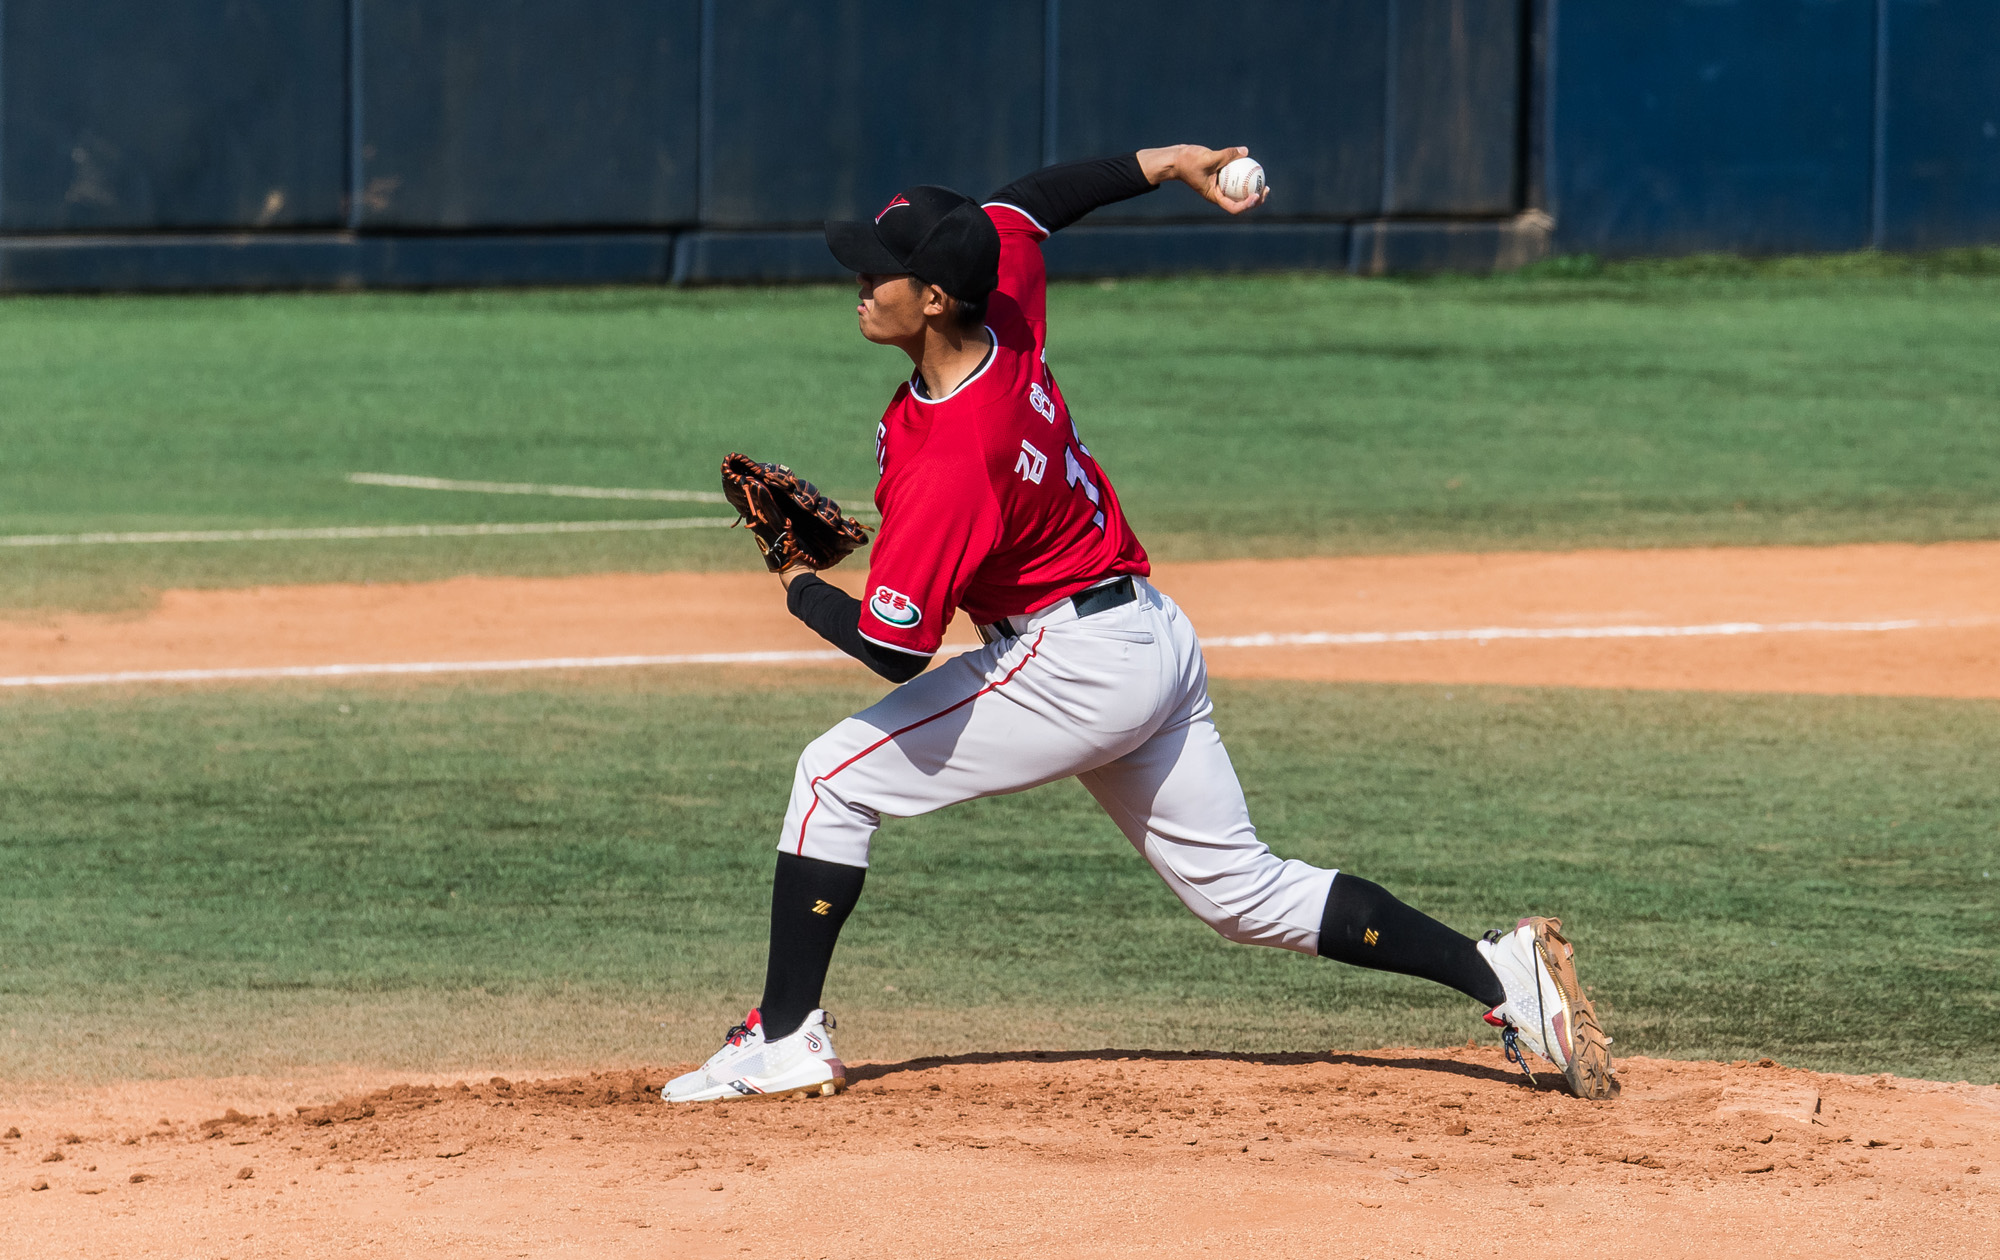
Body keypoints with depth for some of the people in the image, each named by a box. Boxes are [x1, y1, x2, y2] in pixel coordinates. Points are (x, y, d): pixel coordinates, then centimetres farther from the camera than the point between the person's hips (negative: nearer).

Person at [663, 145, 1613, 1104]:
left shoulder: (947, 465, -27)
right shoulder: (1005, 312, -4)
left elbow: (891, 648, -24)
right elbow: (1025, 202, 17)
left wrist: (800, 591, -7)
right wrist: (1163, 165, 19)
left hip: (1074, 666, -10)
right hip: (1156, 640, 10)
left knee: (836, 778, -3)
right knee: (1243, 890, 13)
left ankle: (785, 1039, -1)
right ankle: (1501, 974, 5)